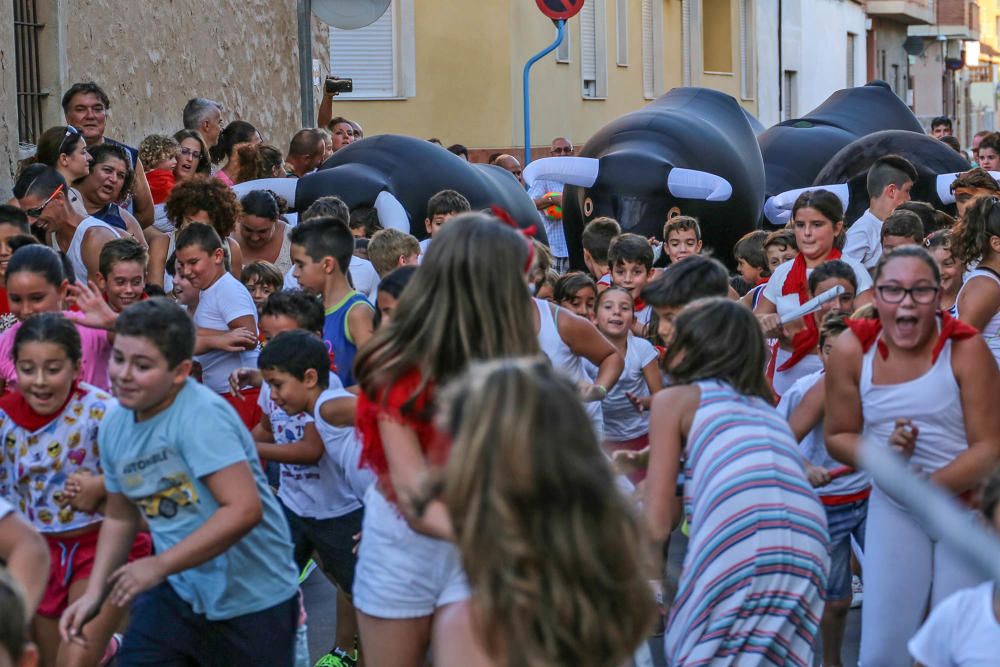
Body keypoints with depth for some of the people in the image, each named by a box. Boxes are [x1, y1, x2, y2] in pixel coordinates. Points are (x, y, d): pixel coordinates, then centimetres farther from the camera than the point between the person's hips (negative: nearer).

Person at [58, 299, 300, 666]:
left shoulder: (201, 415, -22)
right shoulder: (114, 426, 1)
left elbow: (245, 509, -29)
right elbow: (120, 517, 16)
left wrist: (159, 565, -25)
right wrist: (94, 593, 4)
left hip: (253, 599, -6)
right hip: (178, 591, 6)